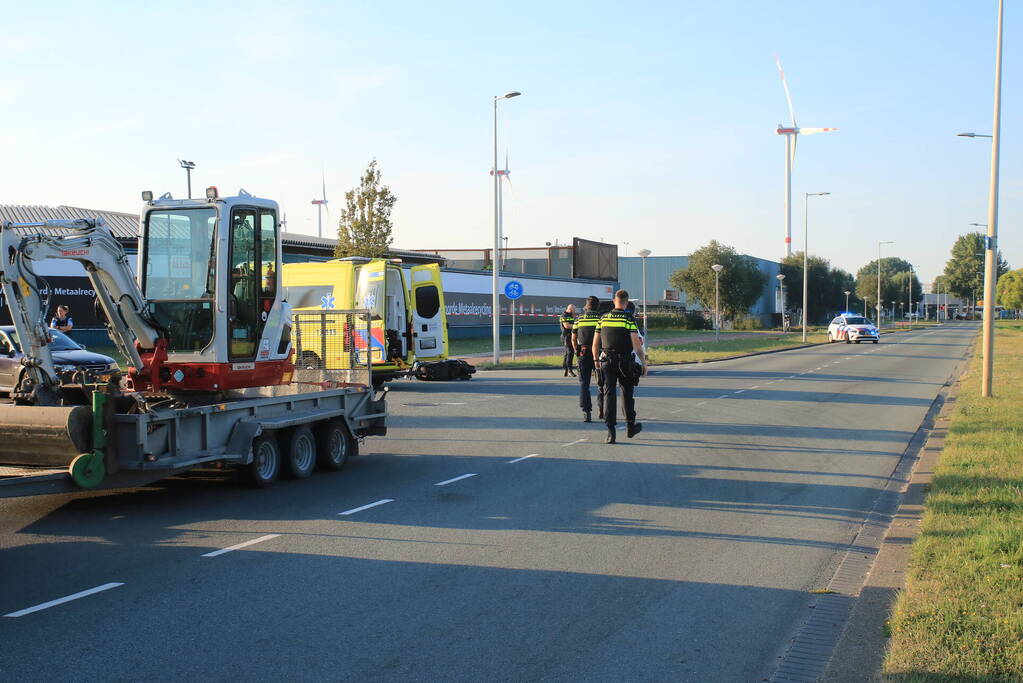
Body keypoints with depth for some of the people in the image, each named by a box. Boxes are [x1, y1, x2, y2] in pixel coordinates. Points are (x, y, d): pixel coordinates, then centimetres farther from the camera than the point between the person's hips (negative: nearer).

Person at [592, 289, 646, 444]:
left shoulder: (604, 318, 6)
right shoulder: (629, 319, -7)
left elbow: (595, 344, 9)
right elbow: (637, 344, -12)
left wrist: (596, 361, 20)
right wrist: (643, 363, -5)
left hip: (606, 361, 2)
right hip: (625, 361, -2)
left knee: (609, 394, 1)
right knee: (627, 393, 14)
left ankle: (611, 431, -8)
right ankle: (630, 427, 25)